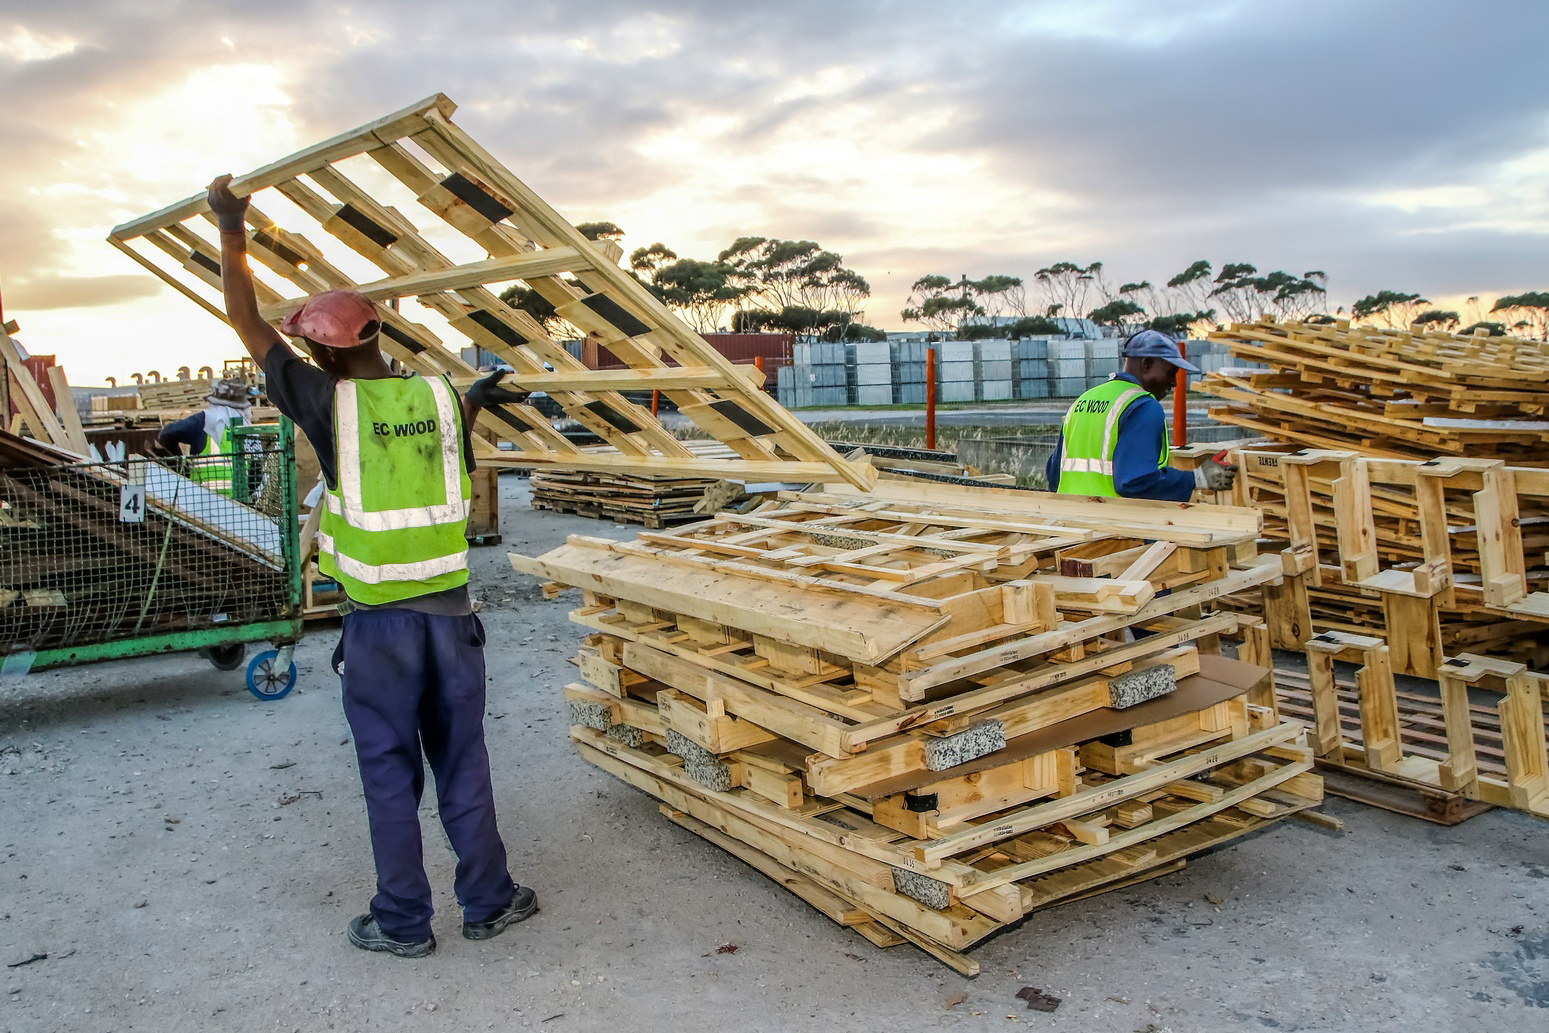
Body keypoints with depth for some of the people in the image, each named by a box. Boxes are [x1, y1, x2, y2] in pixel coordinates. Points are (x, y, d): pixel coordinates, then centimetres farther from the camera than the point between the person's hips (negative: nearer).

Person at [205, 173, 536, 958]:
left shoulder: (329, 404, -7)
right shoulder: (440, 398, 1)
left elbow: (246, 321, 4)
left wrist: (230, 229, 14)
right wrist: (475, 403, 33)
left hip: (379, 620, -3)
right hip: (449, 609, 3)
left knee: (390, 774, 9)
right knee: (463, 763, 14)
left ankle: (403, 922, 20)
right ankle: (488, 901, 25)